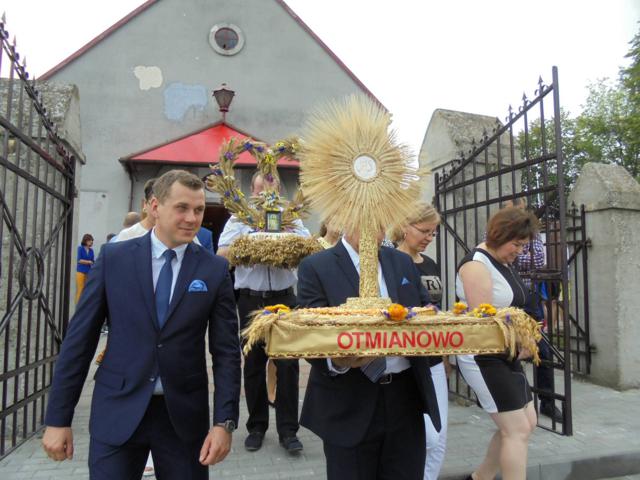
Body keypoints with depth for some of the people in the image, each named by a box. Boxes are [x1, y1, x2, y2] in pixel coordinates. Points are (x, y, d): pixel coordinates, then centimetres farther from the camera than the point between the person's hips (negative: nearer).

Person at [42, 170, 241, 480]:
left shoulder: (215, 270, -3)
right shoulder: (113, 258, -3)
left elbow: (226, 350, -3)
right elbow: (80, 338, 0)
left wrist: (224, 421, -9)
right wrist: (58, 418, 0)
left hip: (184, 415, 1)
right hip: (117, 412, 0)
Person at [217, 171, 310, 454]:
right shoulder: (239, 219, 5)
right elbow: (221, 255, -3)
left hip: (284, 298, 0)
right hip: (251, 300, 0)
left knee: (288, 363, 0)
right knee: (253, 364, 10)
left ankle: (288, 430, 12)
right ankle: (257, 426, 26)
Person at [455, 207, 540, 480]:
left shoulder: (505, 263, 11)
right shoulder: (476, 265, -18)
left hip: (506, 356, 10)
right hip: (483, 358, -10)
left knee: (527, 423, 15)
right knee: (517, 430, -5)